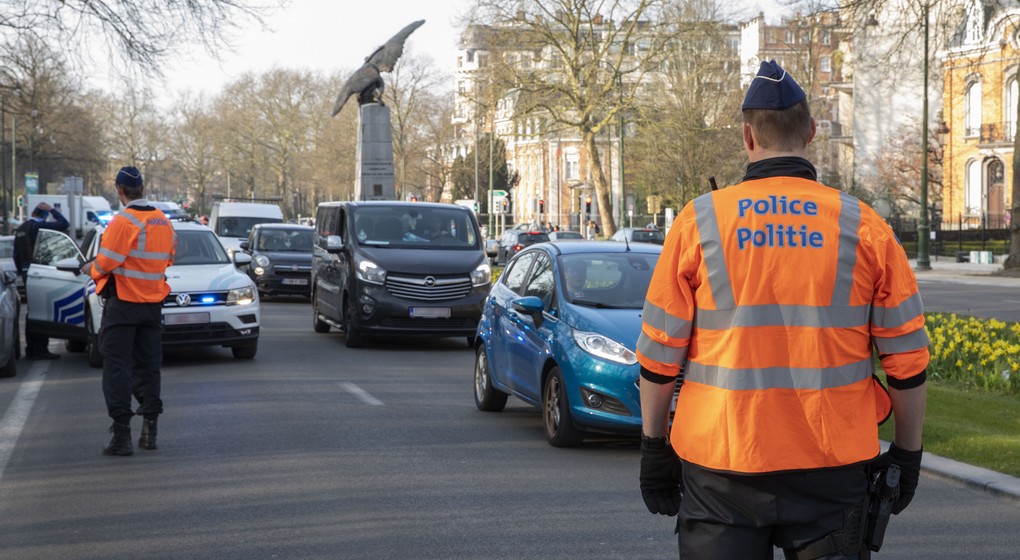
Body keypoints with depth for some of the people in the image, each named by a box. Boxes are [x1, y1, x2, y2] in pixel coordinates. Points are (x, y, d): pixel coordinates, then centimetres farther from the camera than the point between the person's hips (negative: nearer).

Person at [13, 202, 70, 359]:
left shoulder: (20, 229, 13)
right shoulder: (39, 226, -13)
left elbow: (16, 255, 18)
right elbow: (64, 224, -16)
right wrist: (52, 209, -5)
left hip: (27, 274, 9)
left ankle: (31, 349, 17)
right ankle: (40, 349, -7)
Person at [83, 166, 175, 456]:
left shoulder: (123, 222, -17)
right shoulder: (163, 221, 6)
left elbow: (106, 263, -18)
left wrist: (92, 268, 1)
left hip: (123, 302, -6)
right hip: (153, 302, 6)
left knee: (117, 368, -2)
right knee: (147, 366, 13)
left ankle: (122, 434, -6)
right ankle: (149, 429, 15)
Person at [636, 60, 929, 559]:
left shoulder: (699, 222, -1)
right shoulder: (864, 227, 1)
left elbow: (659, 354, 1)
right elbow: (907, 361, 3)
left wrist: (654, 448, 10)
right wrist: (906, 453, 14)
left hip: (720, 465, 0)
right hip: (833, 465, 1)